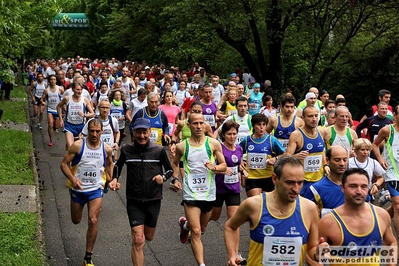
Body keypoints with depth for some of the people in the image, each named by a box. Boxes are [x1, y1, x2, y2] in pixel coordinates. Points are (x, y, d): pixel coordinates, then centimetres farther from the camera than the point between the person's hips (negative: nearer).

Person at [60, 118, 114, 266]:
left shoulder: (106, 149, -4)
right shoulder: (78, 146, -13)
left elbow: (109, 164, 18)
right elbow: (64, 164, -9)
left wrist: (111, 179, 5)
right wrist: (72, 178, -25)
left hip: (96, 189, 0)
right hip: (78, 189, 0)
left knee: (93, 221, -13)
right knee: (76, 221, 15)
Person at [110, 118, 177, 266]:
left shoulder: (159, 150, -9)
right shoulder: (126, 150, -6)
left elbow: (169, 169, 5)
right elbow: (118, 165, 15)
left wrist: (163, 177, -15)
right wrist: (115, 178, -2)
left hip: (153, 200, 1)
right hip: (134, 201, -1)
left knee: (149, 237, 19)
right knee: (138, 240, -10)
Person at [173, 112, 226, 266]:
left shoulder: (213, 144, -5)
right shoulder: (182, 146, -3)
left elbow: (224, 166, 1)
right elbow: (175, 164, 16)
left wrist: (214, 167, -19)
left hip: (209, 193, 2)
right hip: (191, 194, -2)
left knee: (202, 228, 23)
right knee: (196, 232, -10)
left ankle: (185, 224, 54)